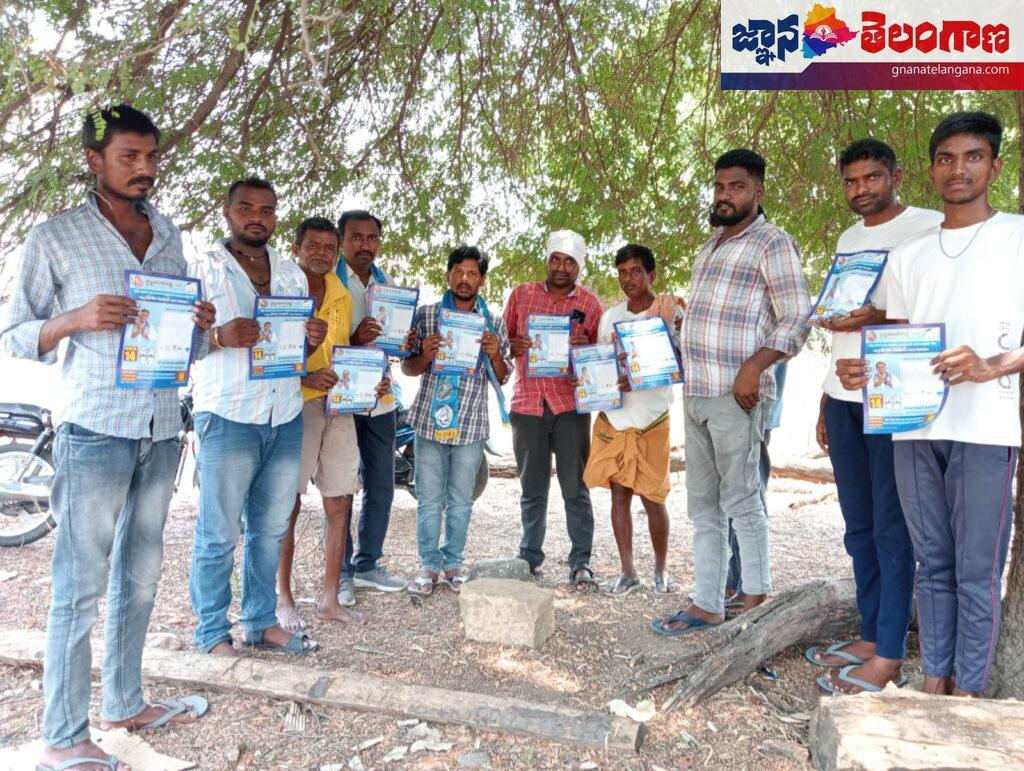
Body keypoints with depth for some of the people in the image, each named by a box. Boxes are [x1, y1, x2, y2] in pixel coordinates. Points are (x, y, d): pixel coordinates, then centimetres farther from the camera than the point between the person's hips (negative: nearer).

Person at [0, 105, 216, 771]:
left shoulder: (169, 236, 13)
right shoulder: (55, 237, -2)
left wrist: (201, 326, -4)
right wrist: (77, 319, -19)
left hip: (162, 431, 6)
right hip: (95, 432, -5)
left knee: (140, 576, 14)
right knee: (81, 587, 0)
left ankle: (125, 703, 30)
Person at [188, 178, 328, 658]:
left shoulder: (292, 274, 15)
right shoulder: (203, 269, 0)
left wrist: (313, 340, -2)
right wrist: (220, 337, -23)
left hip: (286, 419, 5)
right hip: (227, 419, -5)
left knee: (271, 529, 12)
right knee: (219, 534, 1)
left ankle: (261, 622, 25)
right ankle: (212, 634, 16)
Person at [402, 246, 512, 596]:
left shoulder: (495, 323, 5)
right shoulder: (426, 314, 2)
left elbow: (502, 379, 8)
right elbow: (407, 368, 4)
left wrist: (495, 355, -12)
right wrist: (426, 355, -17)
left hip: (471, 424, 1)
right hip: (430, 420, -1)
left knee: (461, 501, 11)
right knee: (429, 500, 5)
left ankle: (453, 563, 26)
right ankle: (429, 565, 20)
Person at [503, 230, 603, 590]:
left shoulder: (590, 303, 6)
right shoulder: (521, 294, 9)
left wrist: (585, 347, -13)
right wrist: (513, 346, -10)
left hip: (570, 405, -1)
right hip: (527, 402, 1)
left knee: (575, 489, 1)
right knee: (532, 489, 10)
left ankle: (581, 563, 11)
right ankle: (530, 557, 24)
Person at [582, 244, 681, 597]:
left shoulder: (670, 311, -2)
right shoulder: (610, 315, 12)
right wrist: (586, 378, -3)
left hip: (651, 420, -4)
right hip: (612, 417, 4)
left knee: (652, 498, 2)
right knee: (619, 495, 6)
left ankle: (661, 570, 21)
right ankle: (627, 571, 18)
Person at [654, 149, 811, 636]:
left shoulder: (772, 243, -3)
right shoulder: (709, 247, 21)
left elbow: (796, 318, -10)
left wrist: (754, 366, -21)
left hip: (736, 394, -8)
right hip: (695, 393, 8)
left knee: (740, 500, -1)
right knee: (703, 505, 9)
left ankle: (756, 599, 16)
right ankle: (706, 605, 18)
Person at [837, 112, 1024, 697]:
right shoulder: (908, 255, 18)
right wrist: (862, 370, -2)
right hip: (913, 428, 4)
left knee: (977, 572, 0)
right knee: (933, 563, 12)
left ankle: (967, 691, 14)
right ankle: (933, 681, 22)